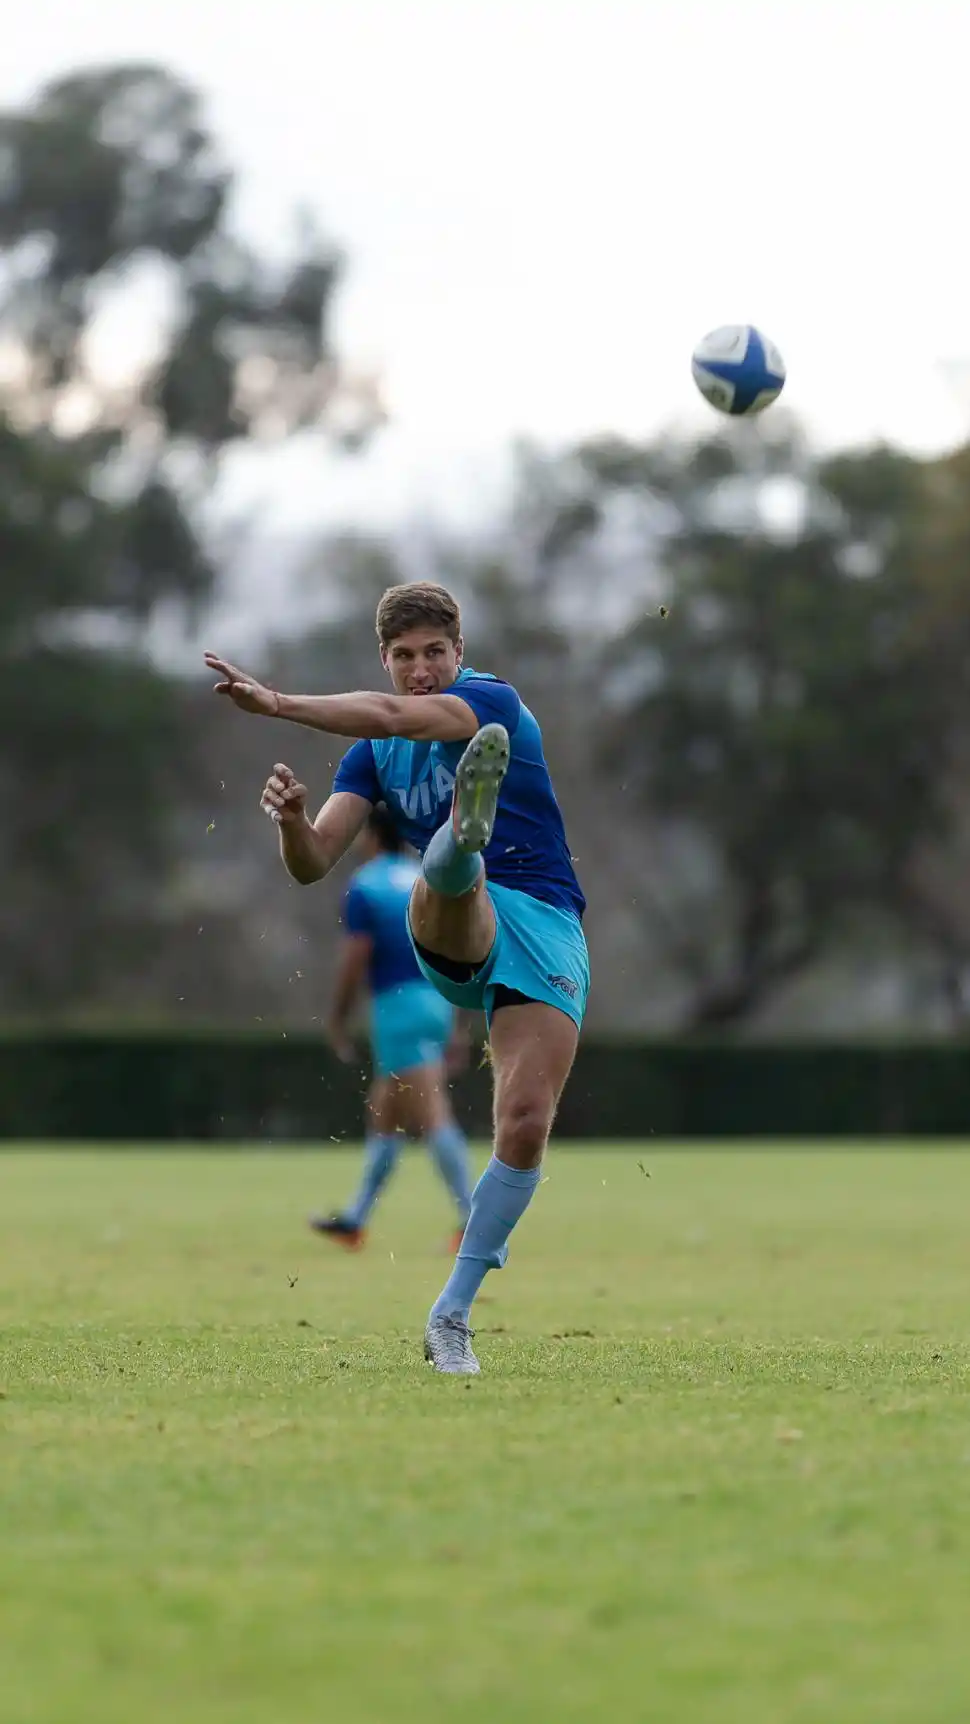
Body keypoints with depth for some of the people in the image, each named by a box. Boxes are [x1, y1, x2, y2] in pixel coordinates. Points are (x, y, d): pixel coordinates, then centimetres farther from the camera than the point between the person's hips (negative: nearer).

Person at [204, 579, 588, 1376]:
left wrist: (275, 702, -31)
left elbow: (391, 716, -23)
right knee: (443, 880, -36)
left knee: (527, 1125, -14)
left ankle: (451, 1316, -5)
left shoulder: (494, 700, -3)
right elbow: (313, 862, 3)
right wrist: (292, 820, -20)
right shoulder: (374, 757, 12)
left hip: (545, 926, -2)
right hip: (457, 931, 2)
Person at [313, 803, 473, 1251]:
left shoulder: (364, 888, -7)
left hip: (399, 1004, -8)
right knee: (383, 1115, 16)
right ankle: (355, 1220, 22)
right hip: (435, 1004, 8)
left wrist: (337, 1020, 0)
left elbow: (353, 961, -11)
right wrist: (452, 1026, 18)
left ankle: (473, 1217, -20)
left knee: (433, 1118, -13)